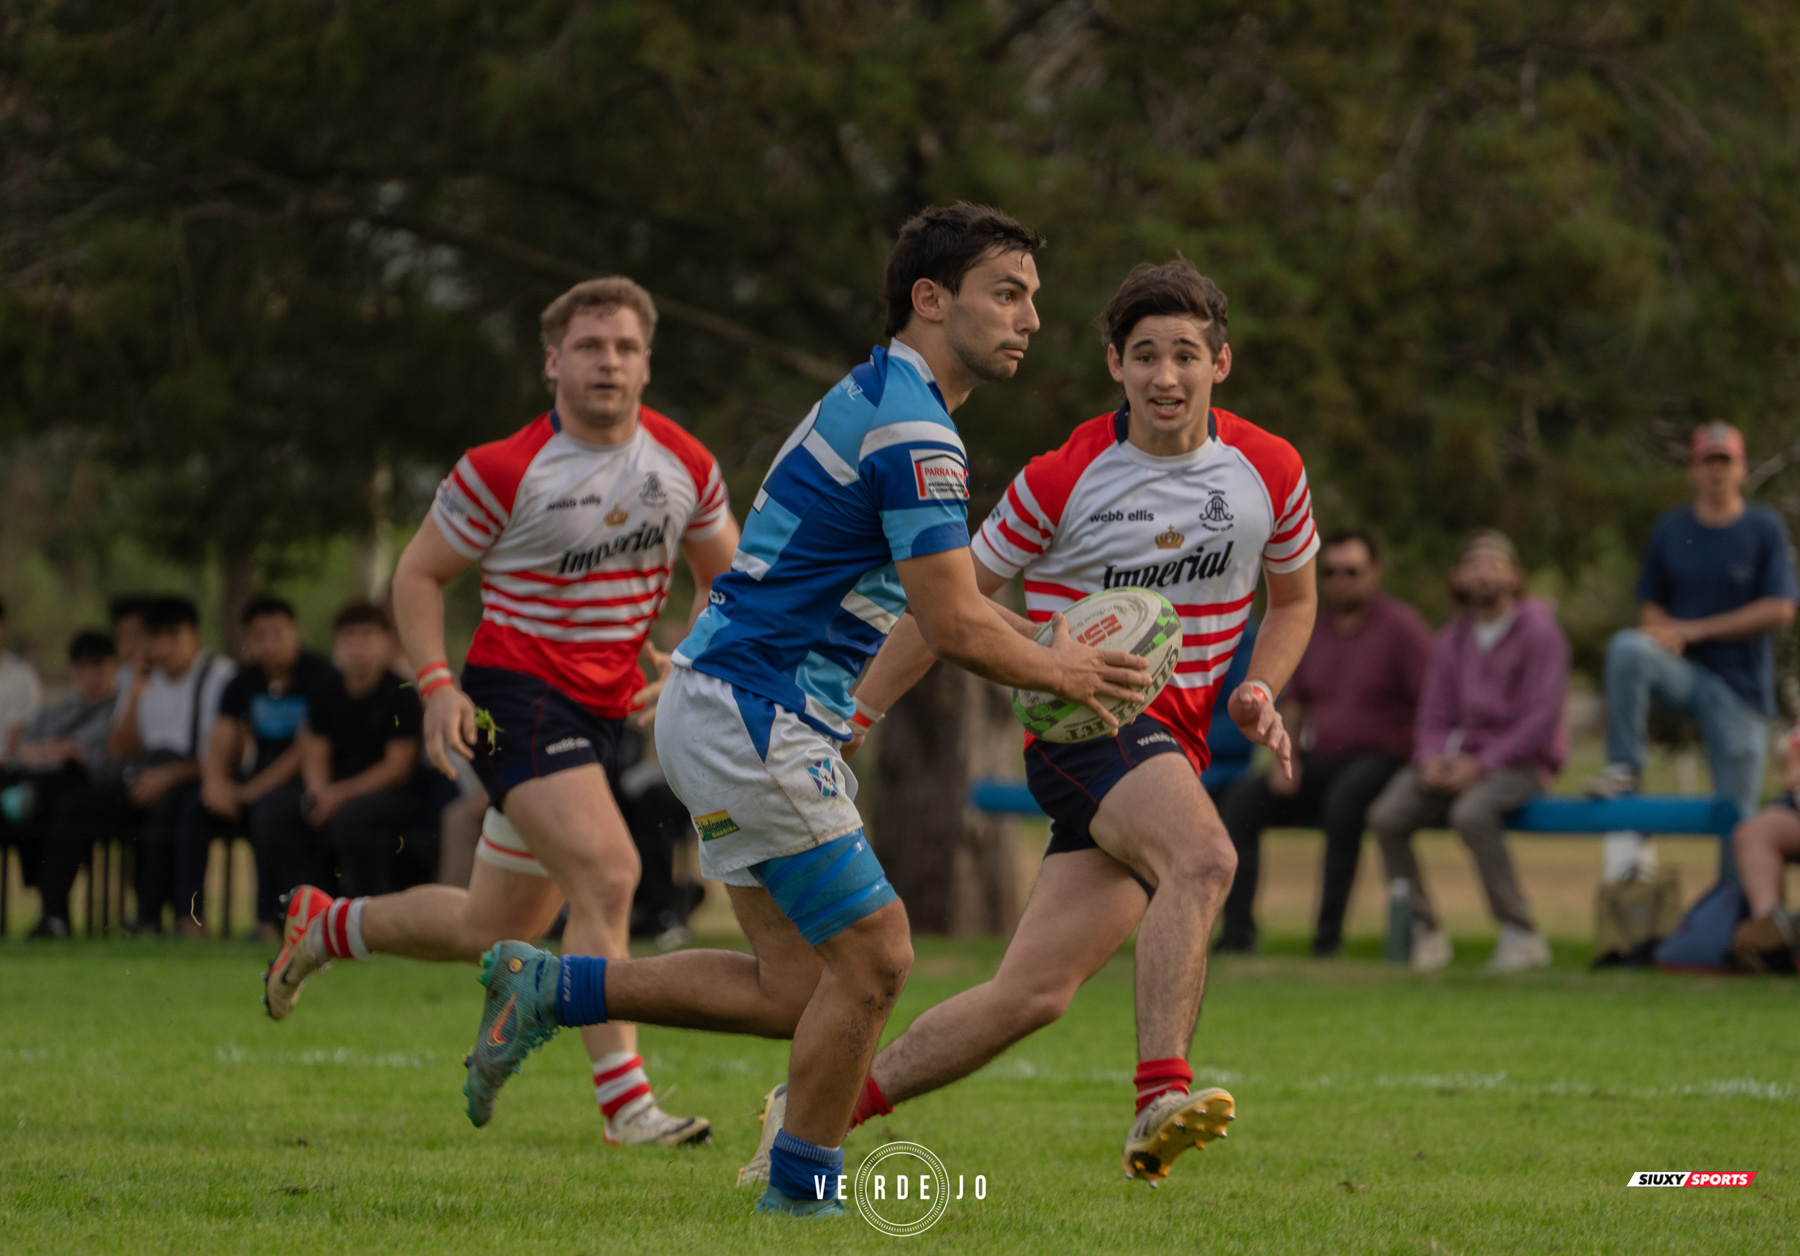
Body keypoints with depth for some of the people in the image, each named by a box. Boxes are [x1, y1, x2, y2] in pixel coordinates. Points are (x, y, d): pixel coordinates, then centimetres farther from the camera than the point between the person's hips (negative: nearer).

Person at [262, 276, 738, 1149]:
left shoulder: (686, 465, 2)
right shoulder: (502, 472, -11)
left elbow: (724, 574, 15)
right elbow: (419, 574, -1)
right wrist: (436, 684, -14)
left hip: (600, 713, 6)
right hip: (515, 697, -6)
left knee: (495, 930, 13)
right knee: (608, 875, -26)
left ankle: (325, 925, 39)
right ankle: (624, 1102, -23)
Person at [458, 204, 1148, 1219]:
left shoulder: (884, 403, 16)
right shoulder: (911, 428, -17)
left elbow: (944, 604, 27)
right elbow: (956, 627, -19)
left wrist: (1049, 658, 17)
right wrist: (1058, 673, -1)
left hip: (734, 715, 10)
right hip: (752, 716, -10)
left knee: (796, 990, 9)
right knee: (874, 957, -5)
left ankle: (548, 987, 14)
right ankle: (802, 1190, 7)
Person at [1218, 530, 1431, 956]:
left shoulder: (1401, 625, -3)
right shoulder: (1315, 630, 16)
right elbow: (1294, 702, 25)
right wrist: (1286, 760, 9)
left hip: (1379, 757, -7)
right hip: (1319, 759, 7)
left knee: (1343, 800, -39)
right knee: (1240, 805, -13)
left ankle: (1329, 932, -36)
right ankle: (1237, 931, -17)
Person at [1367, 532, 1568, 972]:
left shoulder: (1538, 631, -5)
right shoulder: (1452, 639, 14)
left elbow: (1541, 720, -12)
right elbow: (1434, 717, 15)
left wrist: (1481, 764, -18)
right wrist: (1432, 758, -8)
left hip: (1520, 763, -6)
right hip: (1458, 758, 6)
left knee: (1471, 813, -37)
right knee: (1387, 816, -19)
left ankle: (1521, 934, -27)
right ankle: (1424, 932, -8)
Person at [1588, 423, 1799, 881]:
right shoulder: (1670, 529, 7)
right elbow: (1652, 605, 14)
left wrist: (1693, 631, -11)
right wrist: (1659, 633, -12)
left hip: (1740, 684, -2)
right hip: (1683, 672, 2)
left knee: (1738, 815, -4)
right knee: (1626, 647, -30)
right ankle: (1624, 768, -18)